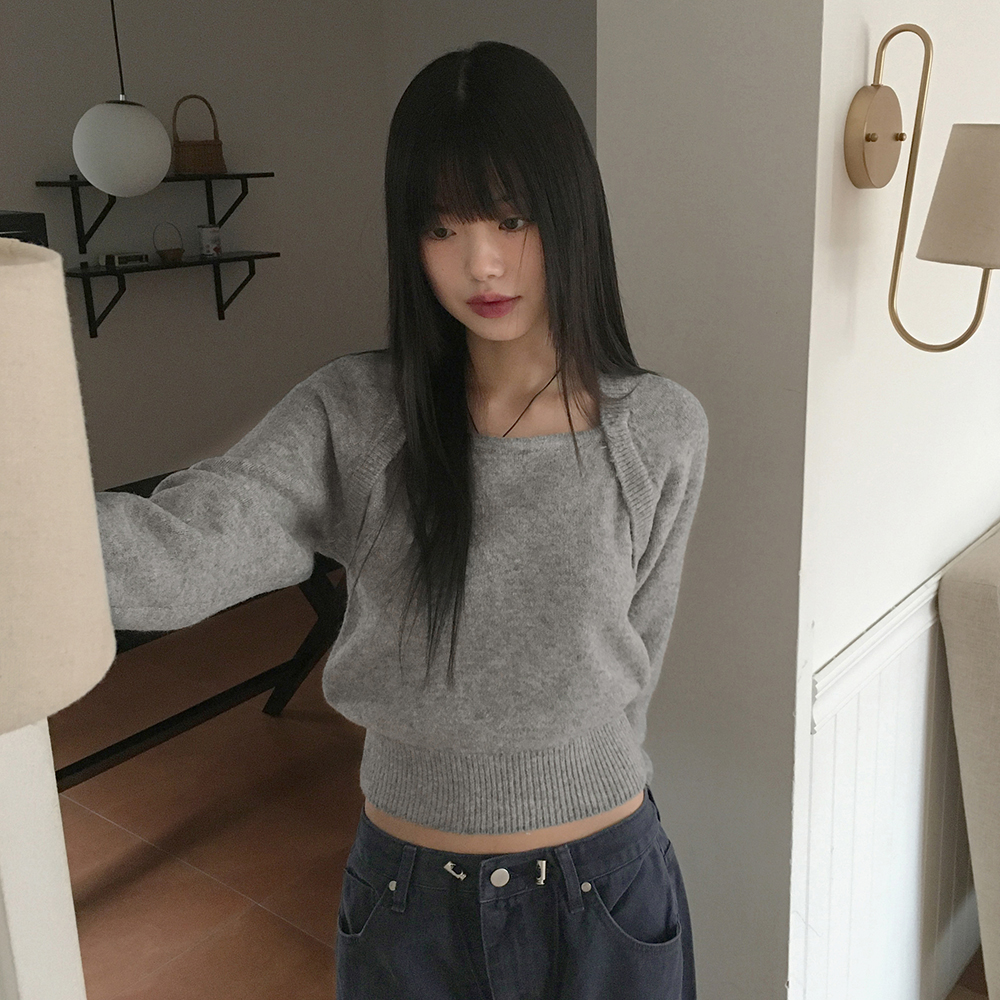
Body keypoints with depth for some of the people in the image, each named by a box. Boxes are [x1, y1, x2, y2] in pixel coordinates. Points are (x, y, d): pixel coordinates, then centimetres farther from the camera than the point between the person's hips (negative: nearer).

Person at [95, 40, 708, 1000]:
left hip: (602, 892, 0)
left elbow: (627, 661, 0)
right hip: (407, 896, 1)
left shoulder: (661, 432, -11)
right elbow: (177, 555, -28)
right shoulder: (351, 415, -12)